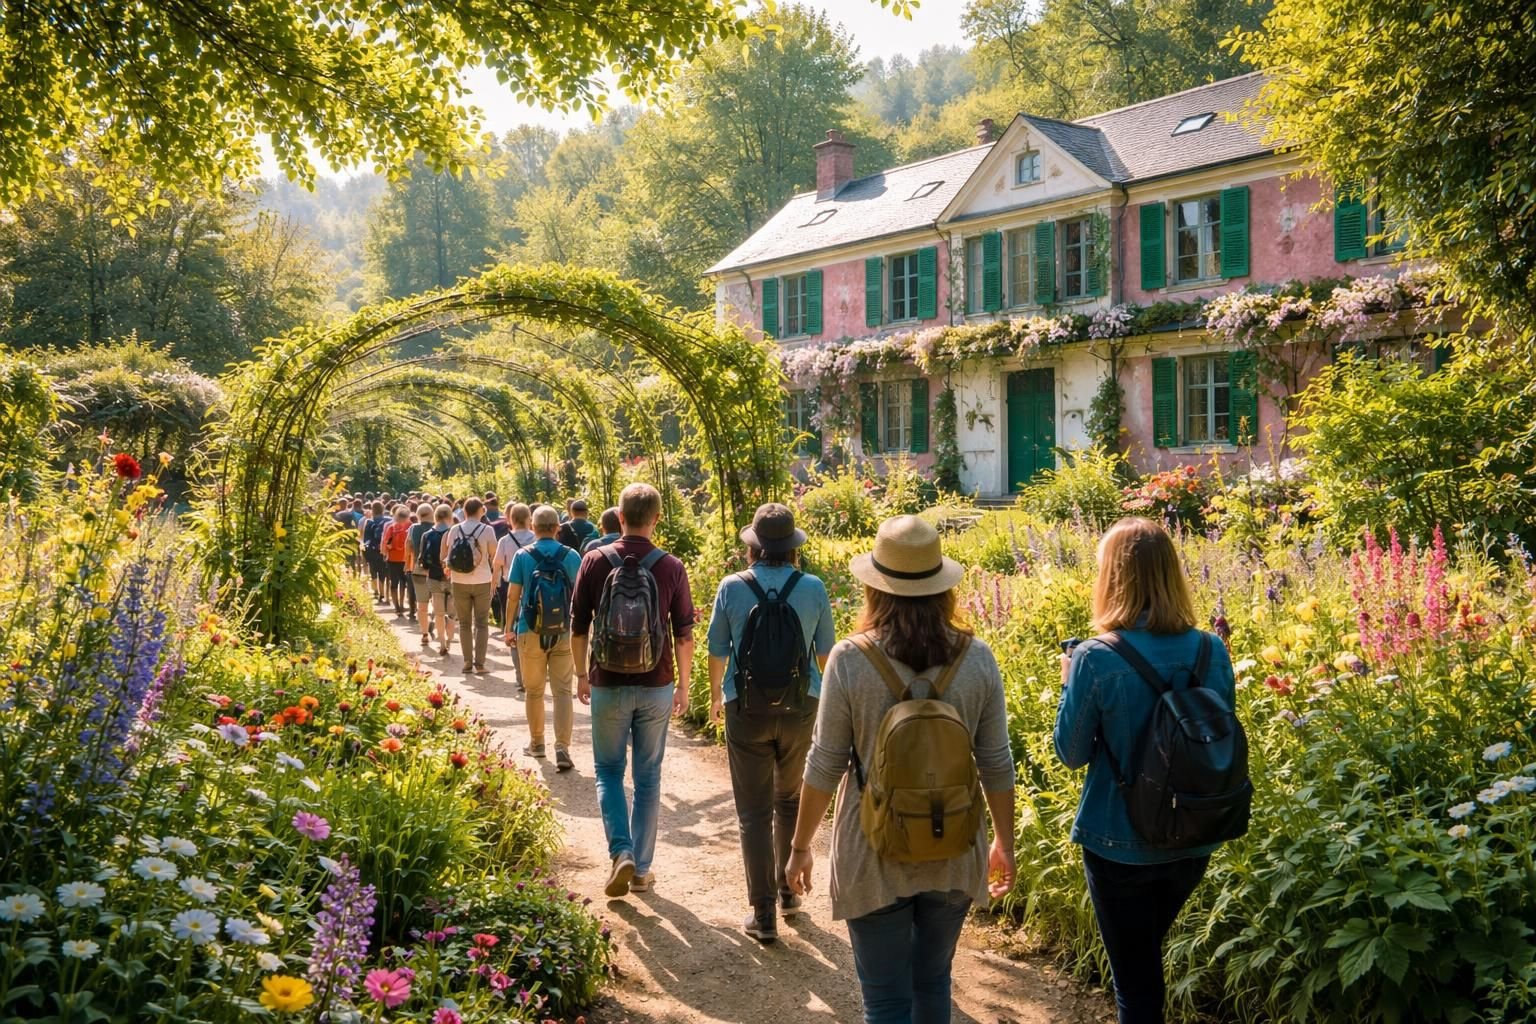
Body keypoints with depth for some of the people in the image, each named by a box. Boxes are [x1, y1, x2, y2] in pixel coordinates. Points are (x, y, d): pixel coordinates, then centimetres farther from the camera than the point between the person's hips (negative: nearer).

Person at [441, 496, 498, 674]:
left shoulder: (454, 530, -2)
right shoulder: (487, 530, -8)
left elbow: (448, 555, 3)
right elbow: (494, 556, -3)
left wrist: (450, 568, 21)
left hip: (460, 581, 2)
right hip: (482, 581, -2)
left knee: (464, 623, 11)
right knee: (481, 623, 5)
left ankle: (468, 663, 9)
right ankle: (479, 664, -1)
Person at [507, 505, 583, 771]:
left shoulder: (523, 556, -5)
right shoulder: (571, 556, -2)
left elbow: (513, 595, -4)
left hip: (531, 631, 0)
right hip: (563, 632, 0)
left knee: (534, 691, 14)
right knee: (562, 691, 2)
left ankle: (537, 743, 25)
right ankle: (562, 748, -9)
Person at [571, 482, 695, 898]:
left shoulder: (595, 561, -6)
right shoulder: (671, 567, -5)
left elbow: (578, 626, -1)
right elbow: (684, 634, -1)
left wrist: (582, 675, 13)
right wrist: (682, 685, 11)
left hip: (608, 683, -1)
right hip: (656, 685, 1)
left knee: (608, 770, 14)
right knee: (648, 776, 12)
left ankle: (621, 853, -5)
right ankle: (642, 867, 17)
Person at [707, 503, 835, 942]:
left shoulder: (732, 588, -8)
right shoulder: (813, 588, -6)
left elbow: (717, 650, 2)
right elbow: (825, 651, 4)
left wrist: (715, 695, 19)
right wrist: (825, 695, 23)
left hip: (747, 708, -1)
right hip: (800, 706, 2)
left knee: (754, 812, 6)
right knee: (790, 802, 22)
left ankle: (763, 915, 8)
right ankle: (788, 891, 32)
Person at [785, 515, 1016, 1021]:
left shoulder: (850, 660, -15)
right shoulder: (976, 658, -7)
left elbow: (824, 766, -9)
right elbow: (997, 766, -1)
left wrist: (800, 846, 5)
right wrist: (1005, 843, 14)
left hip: (876, 856, -3)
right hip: (953, 852, 3)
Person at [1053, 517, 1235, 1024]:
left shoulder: (1096, 658, -20)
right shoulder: (1212, 651, -7)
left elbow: (1072, 754, -9)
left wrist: (1070, 683, 5)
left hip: (1121, 844, -4)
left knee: (1135, 978, 13)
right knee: (1148, 956, 28)